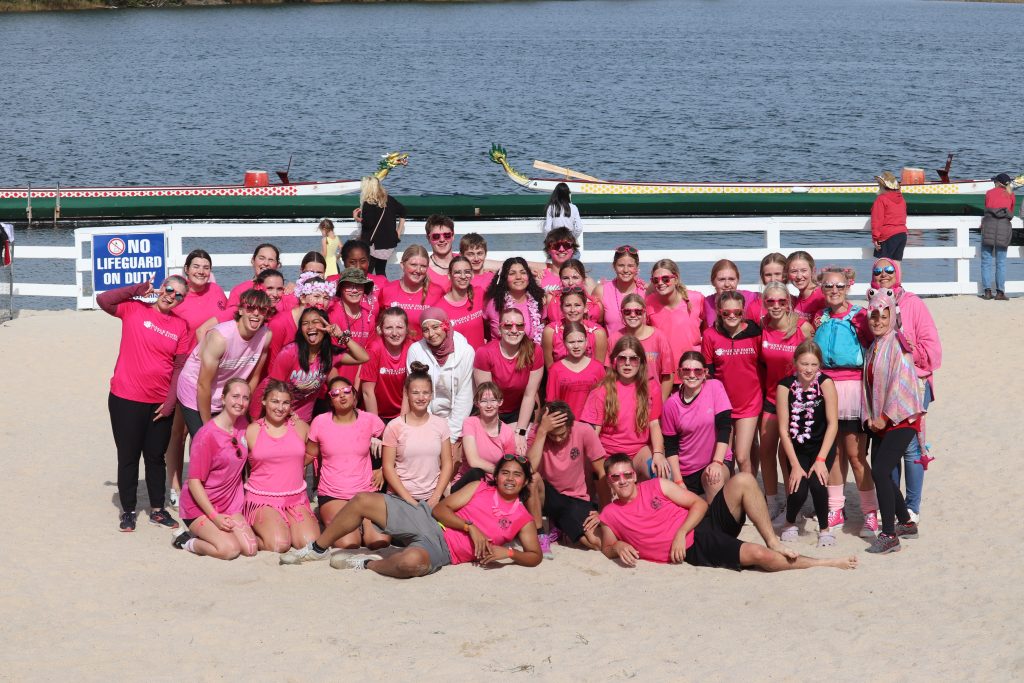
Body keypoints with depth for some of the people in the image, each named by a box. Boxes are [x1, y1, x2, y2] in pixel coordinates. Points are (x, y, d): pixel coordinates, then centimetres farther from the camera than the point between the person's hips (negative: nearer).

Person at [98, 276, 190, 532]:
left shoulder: (180, 326, 2)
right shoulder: (134, 309, -3)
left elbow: (180, 367, 3)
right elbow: (103, 300, -15)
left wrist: (170, 401, -4)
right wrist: (139, 289, -13)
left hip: (160, 404, 2)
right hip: (126, 400, -2)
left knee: (156, 457, 13)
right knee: (128, 457, 6)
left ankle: (157, 510, 24)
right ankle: (128, 511, 16)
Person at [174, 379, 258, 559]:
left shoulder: (242, 425, 2)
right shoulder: (207, 435, -19)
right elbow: (194, 481, -17)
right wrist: (214, 516, -21)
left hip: (230, 504, 7)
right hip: (199, 506, -7)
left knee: (250, 549, -10)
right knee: (230, 549, -25)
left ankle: (206, 534, 12)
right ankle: (186, 541, 1)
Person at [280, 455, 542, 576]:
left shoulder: (522, 519, 6)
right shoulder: (479, 488, 11)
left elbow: (535, 556, 2)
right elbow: (441, 509, 4)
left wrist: (507, 552, -16)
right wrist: (471, 527, -12)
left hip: (441, 551, -4)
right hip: (428, 520, 4)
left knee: (412, 561, -42)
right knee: (362, 501, -10)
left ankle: (369, 564, -11)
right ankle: (319, 549, 10)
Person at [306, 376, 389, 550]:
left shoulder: (369, 420, 0)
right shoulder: (320, 422, -2)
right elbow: (309, 455, 9)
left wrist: (384, 470, 6)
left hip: (366, 492, 1)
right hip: (332, 496, -1)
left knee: (381, 540, -23)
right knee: (348, 543, -27)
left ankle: (364, 523, 11)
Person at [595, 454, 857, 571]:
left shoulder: (657, 486, 8)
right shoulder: (610, 515, 3)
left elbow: (699, 504, 6)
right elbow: (606, 548, 15)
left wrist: (680, 533, -11)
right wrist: (619, 547, -10)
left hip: (705, 523, 4)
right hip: (693, 551, -4)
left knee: (743, 480, -19)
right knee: (759, 555, -25)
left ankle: (774, 542, -12)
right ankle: (823, 564, -7)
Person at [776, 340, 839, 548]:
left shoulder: (825, 382, -16)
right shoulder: (785, 386, -13)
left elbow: (833, 424, -15)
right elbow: (783, 429, -11)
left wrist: (821, 460, -21)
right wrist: (795, 465, -16)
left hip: (822, 445, -1)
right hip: (797, 447, 1)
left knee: (817, 483, -25)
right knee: (798, 490, -18)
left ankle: (824, 529, 0)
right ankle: (790, 524, 15)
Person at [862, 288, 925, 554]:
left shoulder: (898, 343, -10)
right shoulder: (874, 347, 15)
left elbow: (901, 382, -16)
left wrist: (886, 417, -14)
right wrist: (870, 416, 5)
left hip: (901, 419, -8)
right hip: (880, 421, 8)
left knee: (880, 471, -17)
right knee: (880, 474, 9)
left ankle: (889, 535, -14)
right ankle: (906, 523, 26)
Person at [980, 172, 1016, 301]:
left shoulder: (989, 193, 13)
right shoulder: (1011, 196, 14)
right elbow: (1011, 213, 21)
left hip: (988, 225, -1)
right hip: (1004, 227, 1)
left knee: (986, 261, 2)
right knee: (1001, 262, 3)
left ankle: (987, 291, -5)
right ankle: (1000, 292, -1)